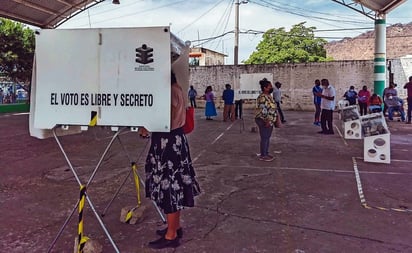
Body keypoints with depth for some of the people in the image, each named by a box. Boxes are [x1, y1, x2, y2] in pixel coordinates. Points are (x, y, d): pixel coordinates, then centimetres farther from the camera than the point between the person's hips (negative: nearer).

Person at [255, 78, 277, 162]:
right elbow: (262, 110, -24)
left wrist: (272, 120, 19)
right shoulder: (262, 97, -19)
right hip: (264, 121, -10)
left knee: (268, 137, 15)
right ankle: (262, 156, 5)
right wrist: (266, 120, -24)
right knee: (264, 138, -3)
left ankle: (266, 153, 25)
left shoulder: (269, 96, 13)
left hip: (270, 121, 10)